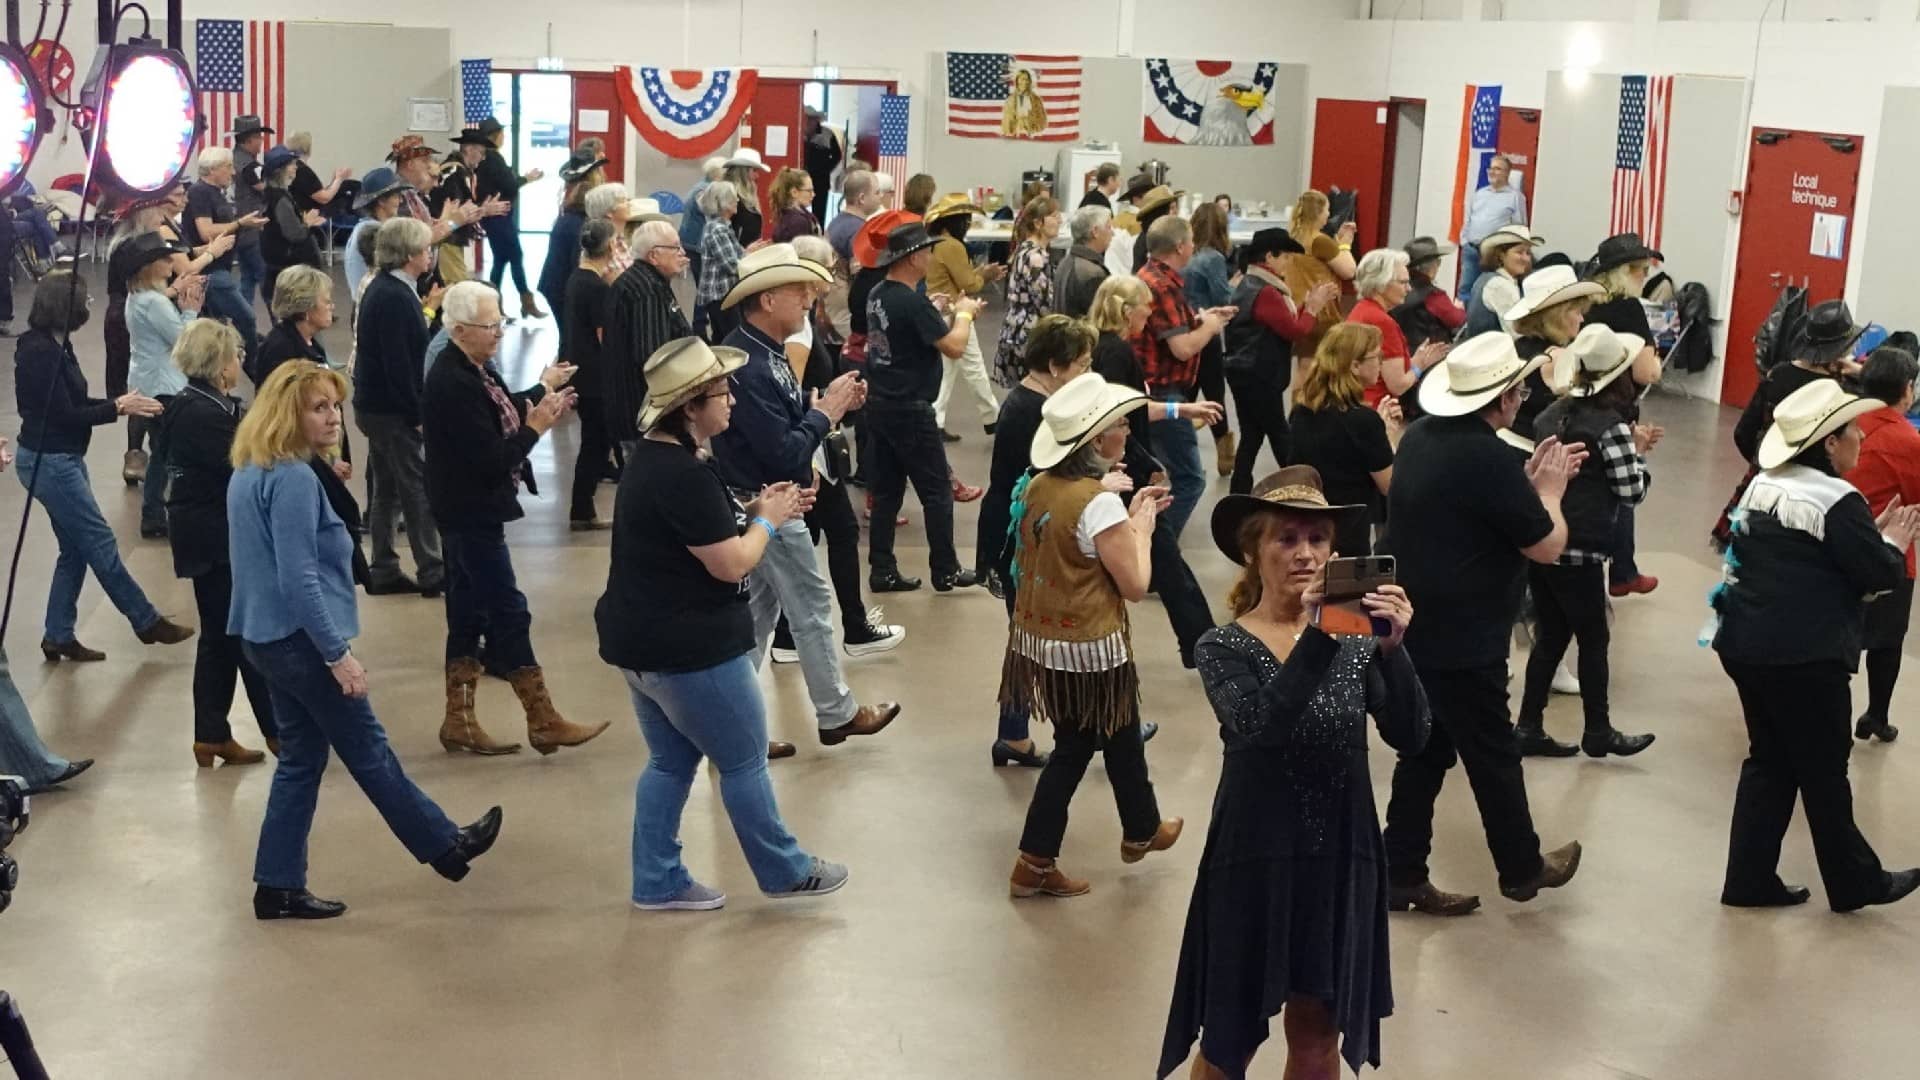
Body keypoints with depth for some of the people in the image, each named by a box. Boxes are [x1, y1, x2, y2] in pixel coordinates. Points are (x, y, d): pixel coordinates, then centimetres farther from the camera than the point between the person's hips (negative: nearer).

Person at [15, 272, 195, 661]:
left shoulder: (54, 345, 7)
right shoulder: (39, 352, -22)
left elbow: (74, 403, 12)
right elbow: (64, 415, -21)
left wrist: (121, 404, 1)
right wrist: (118, 408, -12)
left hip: (61, 460, 10)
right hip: (49, 463, -10)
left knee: (75, 550, 14)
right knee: (100, 544, 1)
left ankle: (58, 636, 20)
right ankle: (147, 622, 11)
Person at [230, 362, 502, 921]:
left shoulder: (248, 473, 10)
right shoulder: (293, 479, -21)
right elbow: (299, 579, -24)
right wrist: (339, 653, -21)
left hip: (267, 637, 9)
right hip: (300, 640, -9)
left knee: (301, 758, 15)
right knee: (369, 752, 5)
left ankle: (279, 887, 17)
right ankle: (445, 846, 21)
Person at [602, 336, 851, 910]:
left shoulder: (654, 456, 6)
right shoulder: (682, 475, -26)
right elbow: (731, 563, -23)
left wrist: (751, 510, 5)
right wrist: (767, 520, -6)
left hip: (644, 640, 10)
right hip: (689, 648, -10)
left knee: (670, 761, 18)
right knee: (745, 761, 7)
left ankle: (657, 882, 24)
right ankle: (786, 873, 22)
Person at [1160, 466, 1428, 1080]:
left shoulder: (1356, 640, 0)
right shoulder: (1225, 648, -8)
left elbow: (1410, 737, -12)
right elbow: (1260, 727, -27)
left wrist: (1391, 649, -28)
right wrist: (1317, 638, -37)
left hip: (1341, 861, 3)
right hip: (1254, 861, -3)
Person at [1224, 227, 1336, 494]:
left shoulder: (1248, 285, 14)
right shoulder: (1265, 292, -19)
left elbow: (1283, 322, 16)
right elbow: (1295, 331, -18)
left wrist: (1308, 303, 8)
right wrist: (1313, 307, -5)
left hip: (1246, 373, 10)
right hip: (1260, 377, -10)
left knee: (1251, 437, 11)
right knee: (1279, 437, -1)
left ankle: (1240, 496, 13)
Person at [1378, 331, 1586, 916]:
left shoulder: (1423, 435, 3)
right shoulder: (1487, 456, -24)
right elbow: (1547, 545, -14)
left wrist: (1528, 481, 13)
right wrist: (1549, 489, 1)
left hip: (1414, 628, 8)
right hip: (1461, 642, -8)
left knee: (1424, 751, 16)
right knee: (1493, 757, 11)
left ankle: (1401, 876, 21)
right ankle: (1522, 869, 29)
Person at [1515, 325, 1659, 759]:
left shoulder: (1555, 411, 8)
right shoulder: (1613, 425, -12)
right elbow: (1632, 492, -8)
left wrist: (1629, 445, 15)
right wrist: (1637, 453, 8)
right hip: (1578, 549, -6)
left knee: (1550, 638, 14)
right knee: (1593, 640, 9)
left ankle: (1530, 729, 15)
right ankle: (1598, 732, 20)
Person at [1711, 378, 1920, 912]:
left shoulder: (1762, 485, 9)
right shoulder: (1838, 501, -16)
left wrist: (1872, 533, 14)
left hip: (1745, 645, 8)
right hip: (1805, 658, -8)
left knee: (1769, 762, 15)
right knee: (1824, 773, 7)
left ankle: (1750, 880, 17)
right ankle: (1854, 882, 23)